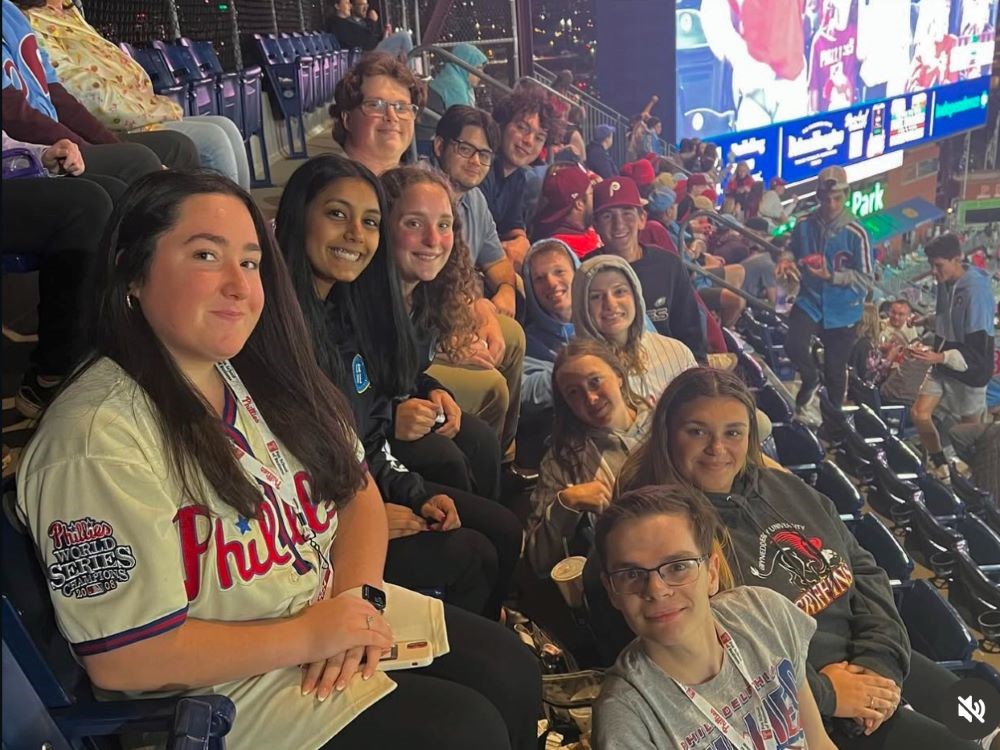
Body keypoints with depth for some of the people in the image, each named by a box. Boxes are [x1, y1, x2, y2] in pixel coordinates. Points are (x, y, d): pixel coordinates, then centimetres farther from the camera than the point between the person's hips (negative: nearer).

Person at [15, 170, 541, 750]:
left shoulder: (258, 376, 0)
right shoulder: (100, 438, -25)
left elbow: (359, 493, 6)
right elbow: (123, 657, -25)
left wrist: (360, 593, -13)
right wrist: (310, 636, -19)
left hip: (332, 611, 8)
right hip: (224, 691, -7)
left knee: (512, 671, 7)